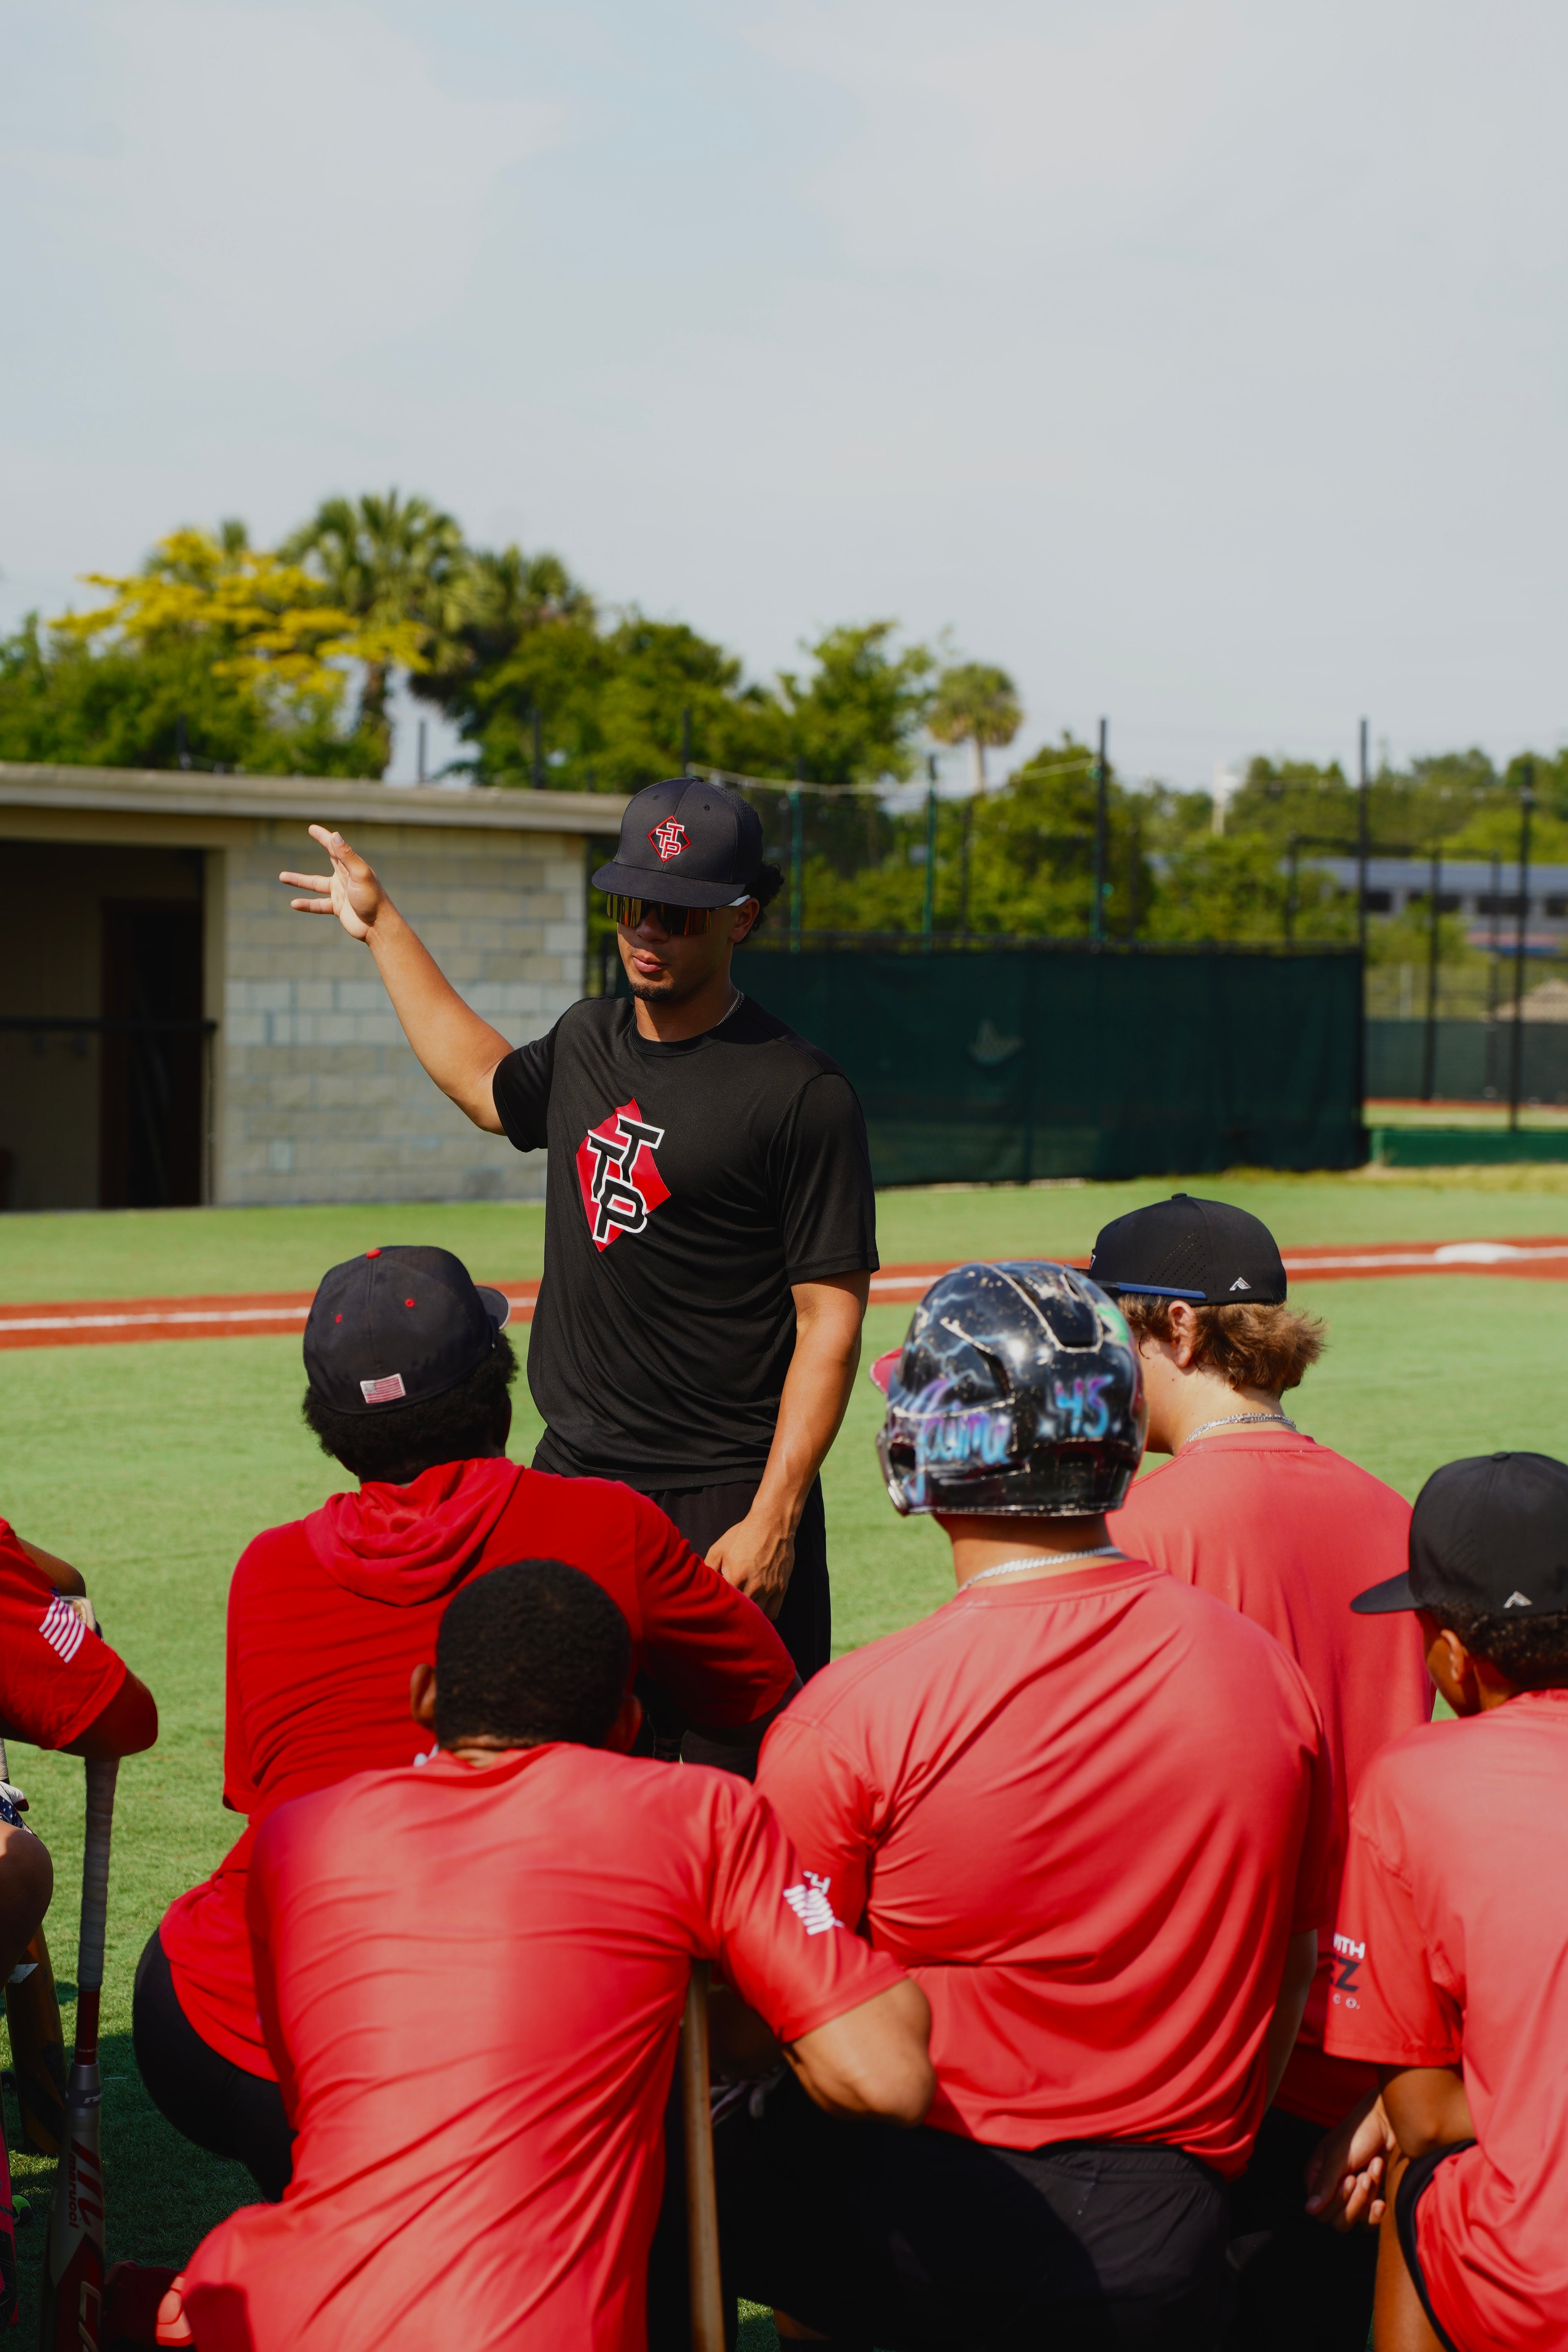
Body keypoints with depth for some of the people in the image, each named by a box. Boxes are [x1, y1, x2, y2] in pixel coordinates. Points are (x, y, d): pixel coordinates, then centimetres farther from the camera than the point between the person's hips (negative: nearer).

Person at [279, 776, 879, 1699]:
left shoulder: (802, 1094, -12)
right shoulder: (586, 1040, 10)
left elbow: (831, 1323, -13)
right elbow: (489, 1086, 34)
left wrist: (773, 1521, -20)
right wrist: (382, 926, 37)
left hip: (723, 1505, -7)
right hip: (569, 1477, 7)